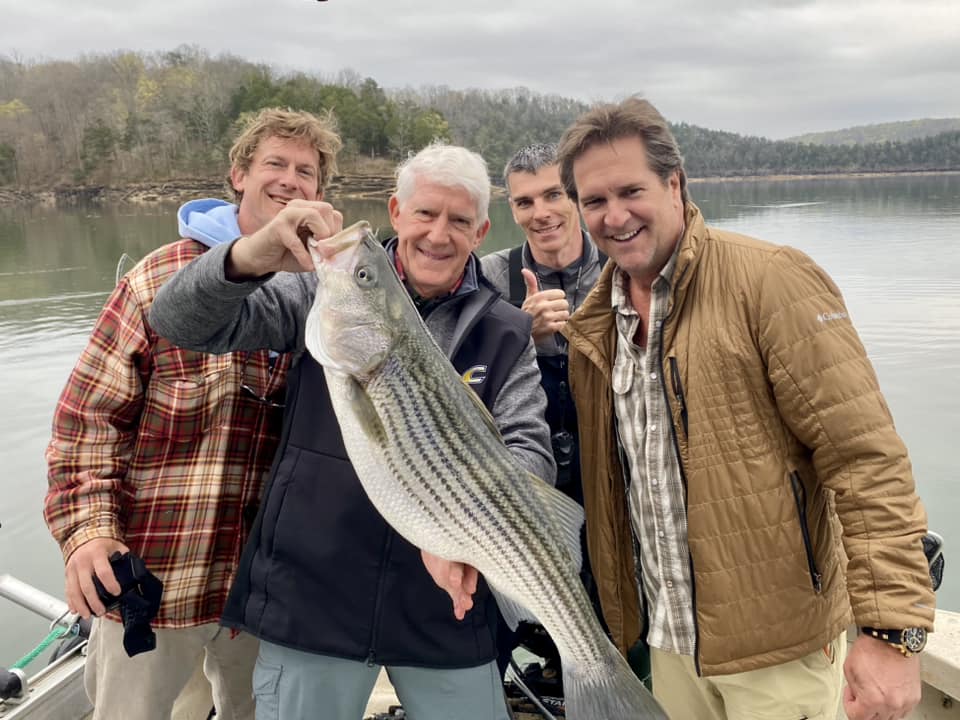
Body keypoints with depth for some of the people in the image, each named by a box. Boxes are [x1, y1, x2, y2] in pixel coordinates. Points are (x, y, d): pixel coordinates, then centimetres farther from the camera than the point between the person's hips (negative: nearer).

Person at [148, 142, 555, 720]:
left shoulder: (506, 335, 1)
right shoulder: (328, 291, -4)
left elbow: (530, 449, -9)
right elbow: (180, 324, -10)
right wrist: (248, 259, -32)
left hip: (447, 605, 2)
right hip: (308, 600, -1)